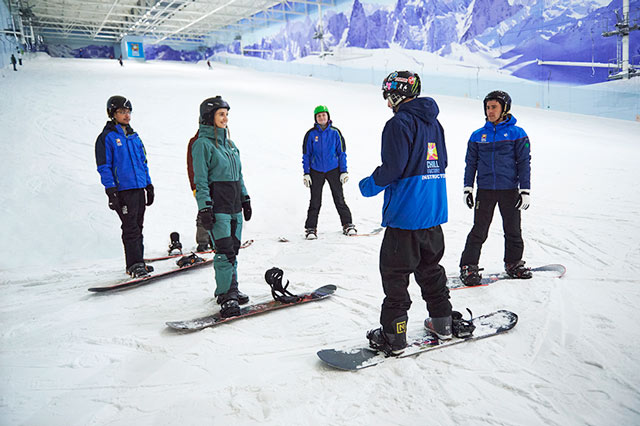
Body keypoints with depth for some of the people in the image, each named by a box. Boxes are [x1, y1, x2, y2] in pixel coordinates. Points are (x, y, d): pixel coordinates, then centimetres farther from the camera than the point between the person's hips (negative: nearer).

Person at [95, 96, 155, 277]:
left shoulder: (134, 137, 17)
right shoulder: (106, 137, -3)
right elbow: (104, 167, -6)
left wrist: (149, 185, 18)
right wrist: (111, 191, -13)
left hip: (139, 188, 6)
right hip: (123, 189, -6)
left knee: (138, 226, 10)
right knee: (131, 228, -7)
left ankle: (138, 261, 18)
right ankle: (134, 264, -1)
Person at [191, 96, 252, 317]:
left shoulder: (228, 142, 16)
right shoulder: (202, 143, -7)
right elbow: (200, 180, -11)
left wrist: (245, 199, 19)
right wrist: (204, 207, -17)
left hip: (234, 204, 8)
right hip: (217, 204, -8)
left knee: (233, 248, 11)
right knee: (225, 250, -9)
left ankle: (229, 289, 22)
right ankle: (226, 295, -3)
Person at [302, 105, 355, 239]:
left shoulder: (335, 132, 0)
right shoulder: (311, 134, -1)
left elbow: (341, 152, 4)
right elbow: (306, 155, 4)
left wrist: (344, 171, -1)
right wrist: (306, 173, -1)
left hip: (333, 170, 0)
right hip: (316, 171, 0)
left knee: (339, 198, 5)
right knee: (315, 201, 3)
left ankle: (347, 224, 15)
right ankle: (310, 228, 11)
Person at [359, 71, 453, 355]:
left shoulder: (399, 123, -14)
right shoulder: (434, 122, 13)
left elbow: (393, 167, -20)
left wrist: (369, 185, -3)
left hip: (405, 214, -9)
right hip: (434, 212, 9)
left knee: (395, 273, 1)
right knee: (430, 268, 21)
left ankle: (393, 336, 7)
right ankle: (442, 322, 30)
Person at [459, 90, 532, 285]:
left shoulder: (517, 134, 1)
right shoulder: (478, 135, 6)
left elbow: (524, 163, 1)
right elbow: (471, 163, 11)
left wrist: (525, 190, -4)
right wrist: (468, 188, 5)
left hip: (509, 190, 0)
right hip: (485, 190, 0)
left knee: (513, 229, 10)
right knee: (479, 230, -1)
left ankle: (514, 263, 28)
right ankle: (468, 266, 7)